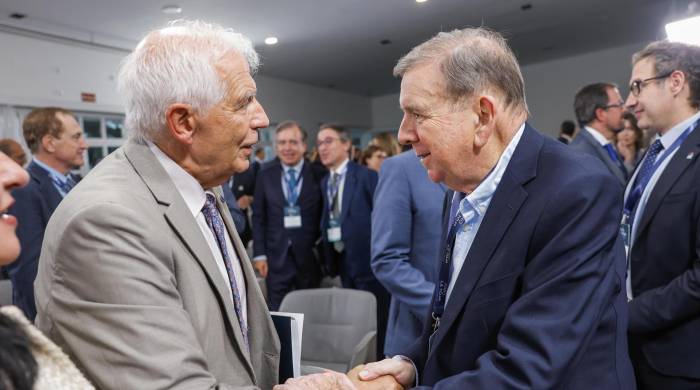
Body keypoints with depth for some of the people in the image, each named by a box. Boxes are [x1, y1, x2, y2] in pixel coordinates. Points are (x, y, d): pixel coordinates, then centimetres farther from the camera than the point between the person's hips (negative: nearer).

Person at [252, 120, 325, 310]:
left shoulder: (318, 175, -1)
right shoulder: (266, 173, 4)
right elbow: (259, 217, 5)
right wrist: (259, 254, 0)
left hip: (309, 258, -1)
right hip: (277, 258, 1)